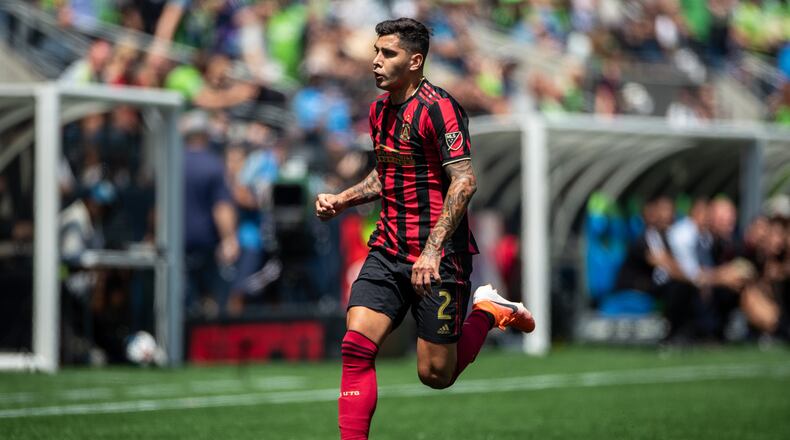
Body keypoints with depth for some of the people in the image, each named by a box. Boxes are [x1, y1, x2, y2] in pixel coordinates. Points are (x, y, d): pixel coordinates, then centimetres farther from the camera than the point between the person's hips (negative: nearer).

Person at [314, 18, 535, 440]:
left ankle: (489, 311, 27)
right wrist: (340, 200, 11)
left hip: (437, 258, -7)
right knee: (356, 344, -13)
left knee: (436, 374, 1)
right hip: (388, 250, 7)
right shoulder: (379, 109, 12)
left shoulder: (438, 108, -14)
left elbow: (464, 181, -21)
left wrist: (433, 250, -27)